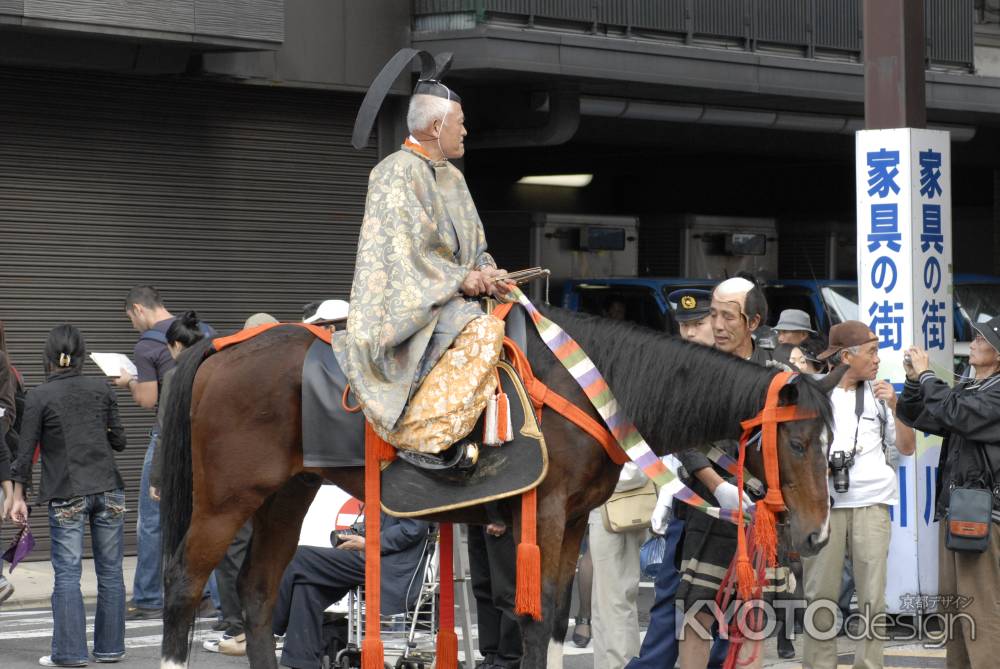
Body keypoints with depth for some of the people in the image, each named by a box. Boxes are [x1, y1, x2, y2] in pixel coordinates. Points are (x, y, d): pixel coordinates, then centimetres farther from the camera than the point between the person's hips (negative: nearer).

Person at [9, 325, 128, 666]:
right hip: (108, 489, 3)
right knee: (110, 571, 9)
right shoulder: (101, 390, 4)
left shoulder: (39, 397, -5)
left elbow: (25, 450, -4)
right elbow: (119, 441, 9)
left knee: (67, 574, 1)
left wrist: (18, 496, 3)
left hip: (67, 494, -3)